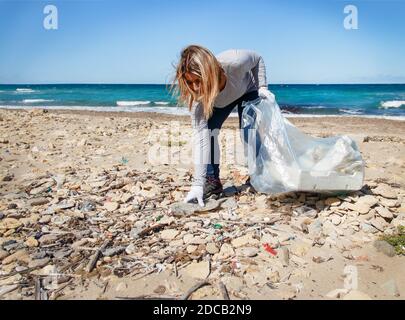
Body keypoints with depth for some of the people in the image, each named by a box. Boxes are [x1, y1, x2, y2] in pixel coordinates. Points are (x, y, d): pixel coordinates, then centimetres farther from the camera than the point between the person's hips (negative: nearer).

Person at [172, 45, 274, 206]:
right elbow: (199, 137, -37)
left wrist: (262, 87, -24)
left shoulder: (234, 62, -43)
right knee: (206, 130, -19)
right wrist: (198, 184, -40)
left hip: (248, 90, -1)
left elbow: (258, 59, -18)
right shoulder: (197, 96, -36)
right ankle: (212, 180, -5)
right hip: (219, 102, 1)